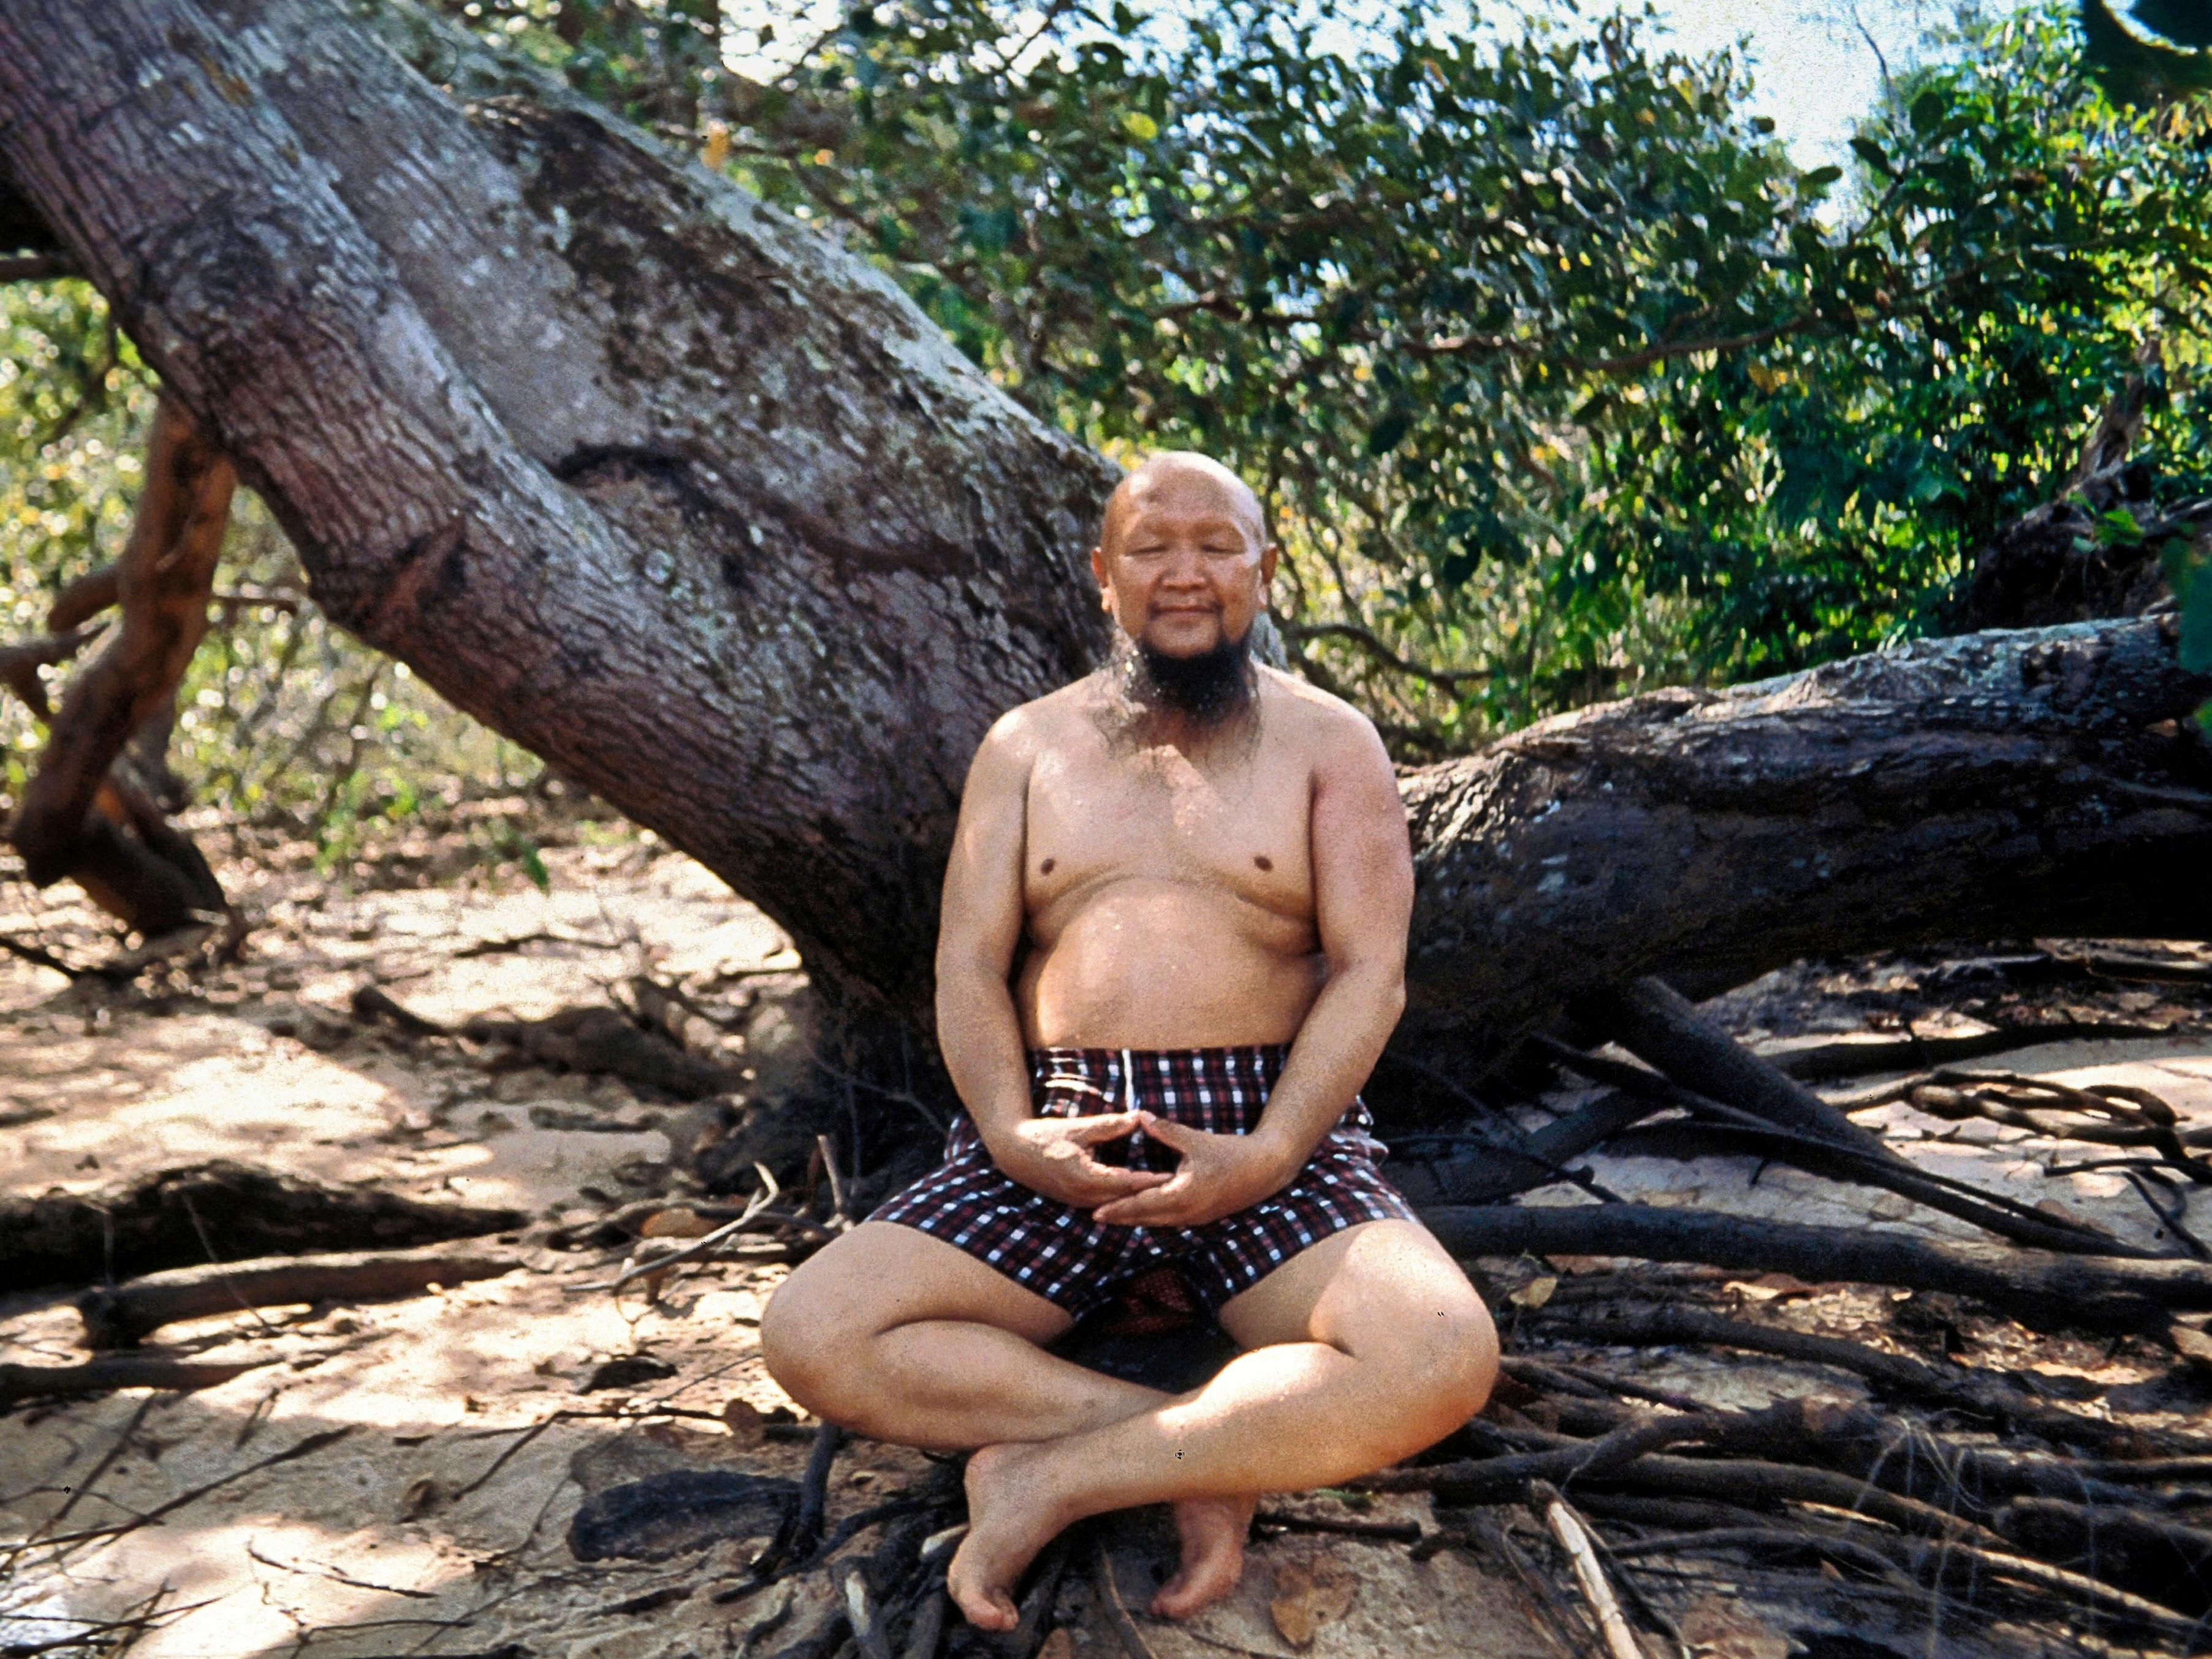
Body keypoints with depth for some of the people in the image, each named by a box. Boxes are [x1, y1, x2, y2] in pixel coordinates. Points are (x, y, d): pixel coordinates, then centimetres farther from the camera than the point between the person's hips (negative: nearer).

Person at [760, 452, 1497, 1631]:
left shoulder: (1328, 742, 10)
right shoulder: (1026, 746, 16)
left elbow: (1371, 971, -1)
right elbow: (968, 968, 8)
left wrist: (1267, 1156, -17)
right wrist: (1011, 1134, -13)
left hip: (1272, 1131, -1)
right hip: (1057, 1134, 2)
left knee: (1444, 1363, -31)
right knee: (812, 1335, -22)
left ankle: (1048, 1477, -20)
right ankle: (1218, 1448, -17)